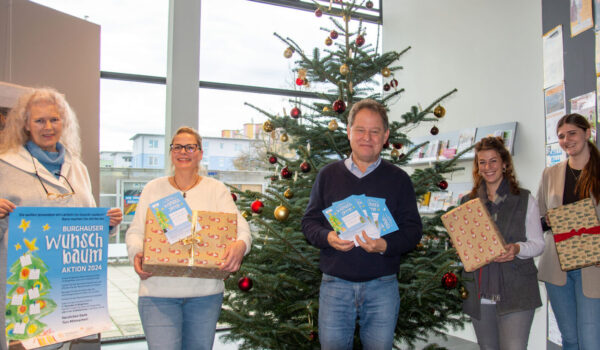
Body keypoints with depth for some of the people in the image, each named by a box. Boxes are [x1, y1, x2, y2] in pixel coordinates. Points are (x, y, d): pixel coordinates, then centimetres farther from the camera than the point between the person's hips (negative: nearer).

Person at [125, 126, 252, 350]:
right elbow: (135, 231, 6)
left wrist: (240, 245, -28)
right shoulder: (153, 189, 8)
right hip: (158, 292, -1)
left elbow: (239, 225, -4)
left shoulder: (216, 189, 6)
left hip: (205, 292, 1)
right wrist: (136, 254, -16)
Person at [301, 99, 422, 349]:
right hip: (335, 283, 0)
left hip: (382, 285, 0)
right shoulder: (328, 175, 7)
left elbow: (413, 230, 1)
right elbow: (309, 222, 7)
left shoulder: (398, 179, 4)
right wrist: (328, 237, -14)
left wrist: (385, 245, -19)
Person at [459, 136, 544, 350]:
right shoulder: (468, 202, 11)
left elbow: (538, 244, 3)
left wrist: (517, 249, -17)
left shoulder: (524, 200, 3)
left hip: (516, 294, -3)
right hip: (479, 294, 3)